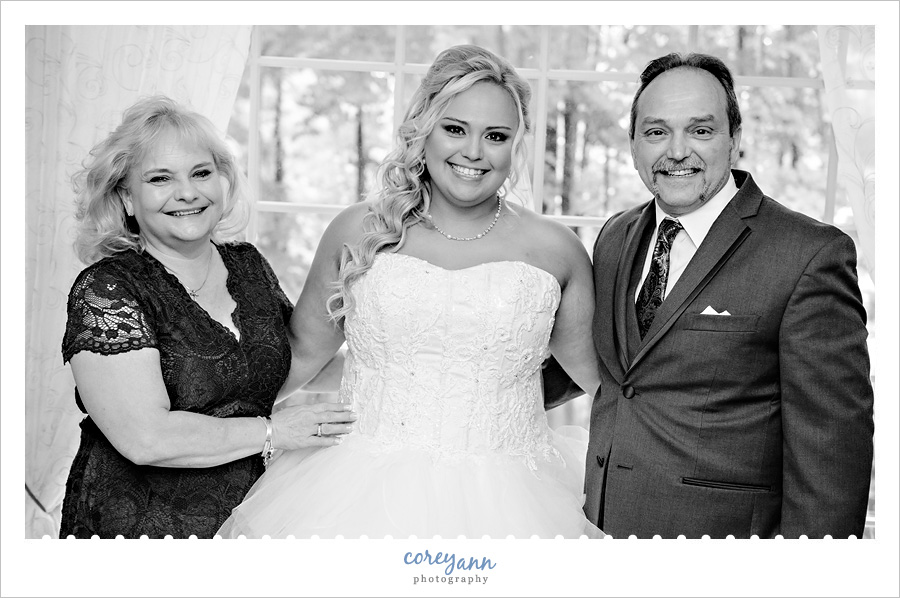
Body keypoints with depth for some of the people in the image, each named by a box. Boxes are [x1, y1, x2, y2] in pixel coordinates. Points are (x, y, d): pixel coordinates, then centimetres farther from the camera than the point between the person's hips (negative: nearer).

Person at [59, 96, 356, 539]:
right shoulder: (105, 290, -16)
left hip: (247, 515, 6)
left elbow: (293, 368, 15)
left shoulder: (249, 265, 4)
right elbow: (146, 439, -24)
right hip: (138, 524, -6)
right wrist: (272, 431, -17)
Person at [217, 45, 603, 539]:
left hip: (503, 501, 0)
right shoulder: (358, 233, 2)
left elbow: (594, 373, 15)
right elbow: (303, 351, 13)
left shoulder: (556, 250, 0)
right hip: (361, 495, 1)